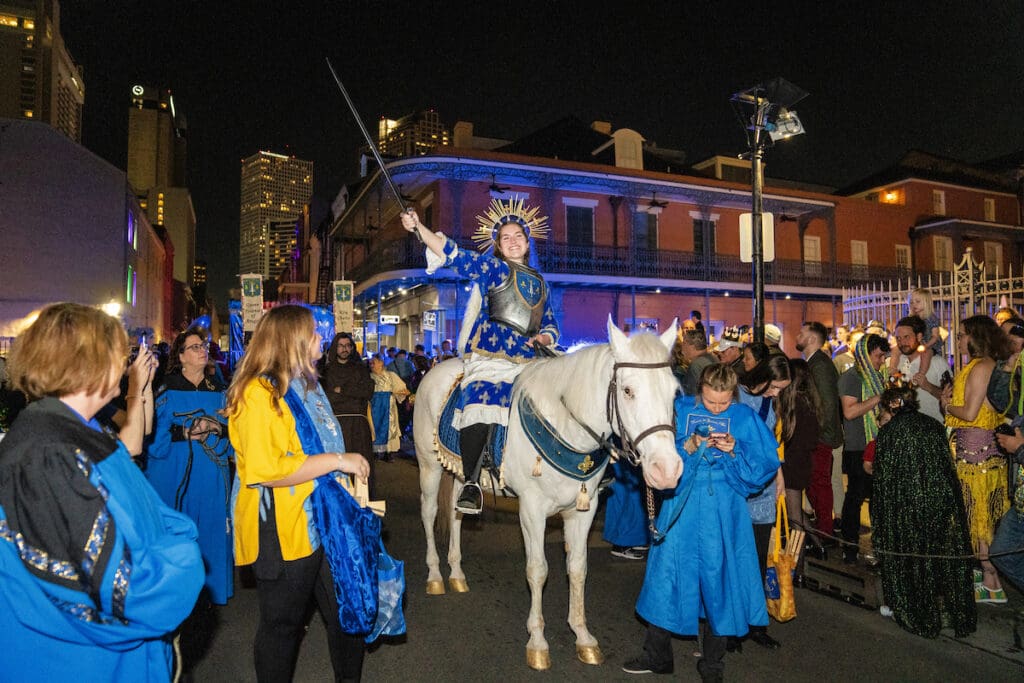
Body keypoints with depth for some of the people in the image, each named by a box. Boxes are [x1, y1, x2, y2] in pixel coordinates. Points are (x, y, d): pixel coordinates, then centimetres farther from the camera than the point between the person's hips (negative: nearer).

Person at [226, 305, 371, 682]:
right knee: (283, 623, 10)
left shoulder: (306, 385, 13)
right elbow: (267, 469, -27)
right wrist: (336, 460, -24)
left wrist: (351, 468, 17)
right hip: (284, 530, -9)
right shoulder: (259, 392, -17)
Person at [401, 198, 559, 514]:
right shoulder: (493, 267, 8)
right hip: (490, 356, -5)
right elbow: (452, 253, -3)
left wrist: (545, 338, 3)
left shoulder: (539, 281, 22)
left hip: (528, 360, 5)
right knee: (479, 411, -25)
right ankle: (470, 483, -15)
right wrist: (418, 227, -14)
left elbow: (550, 324, 26)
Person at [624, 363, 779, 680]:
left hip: (725, 513, 0)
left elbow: (768, 462, -5)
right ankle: (657, 656, 26)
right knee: (667, 571, 7)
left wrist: (735, 450, -20)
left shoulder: (745, 417, -2)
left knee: (721, 577, 7)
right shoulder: (679, 410, -1)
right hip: (681, 508, 1)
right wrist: (688, 447, -20)